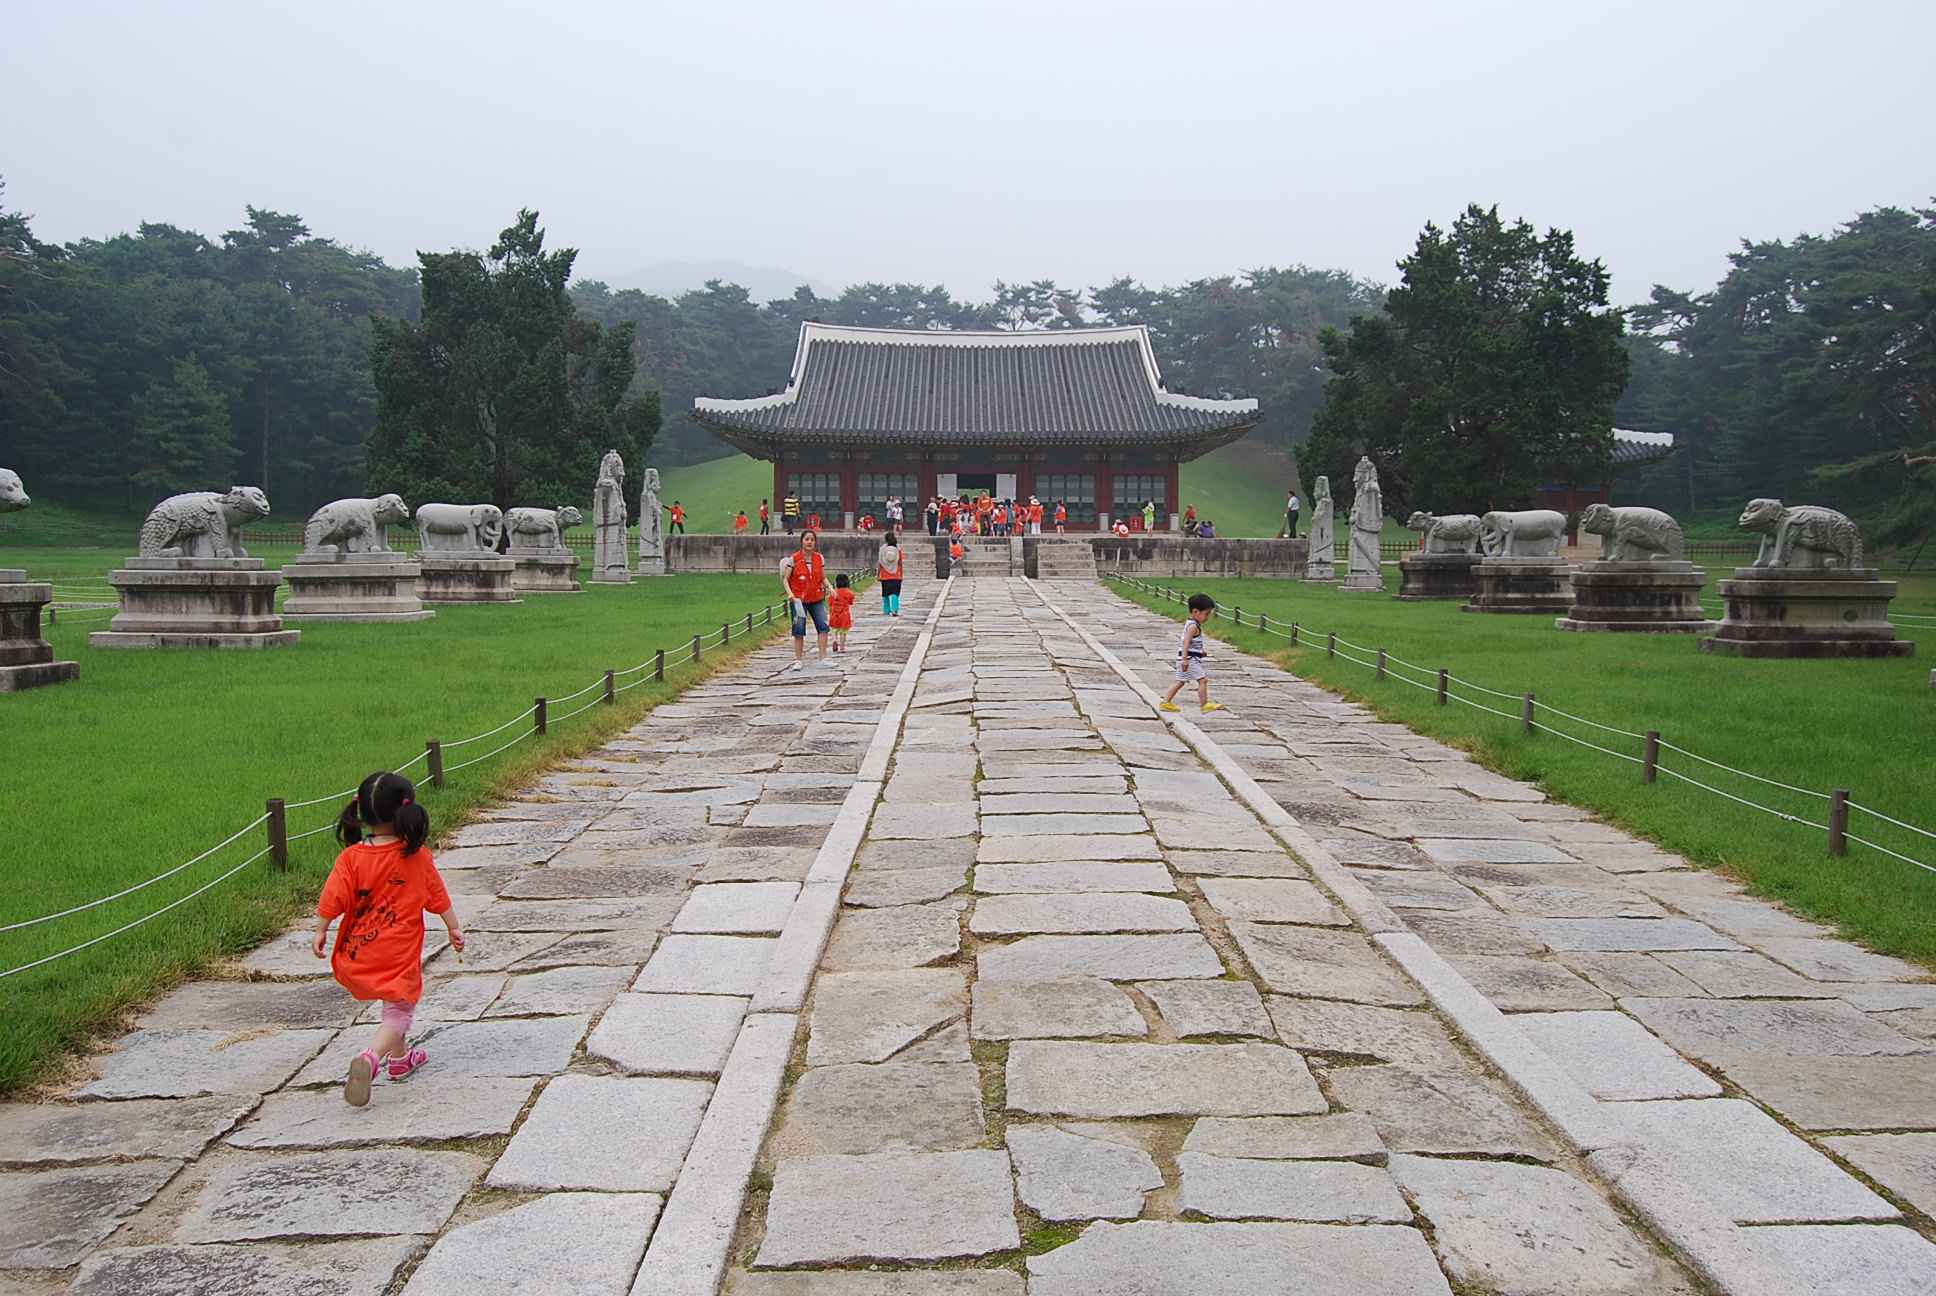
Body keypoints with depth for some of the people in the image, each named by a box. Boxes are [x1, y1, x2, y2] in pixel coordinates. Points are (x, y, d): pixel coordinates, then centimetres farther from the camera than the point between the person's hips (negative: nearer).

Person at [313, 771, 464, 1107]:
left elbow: (333, 898, -8)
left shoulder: (351, 857, -9)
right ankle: (370, 1058, -18)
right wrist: (454, 927, 12)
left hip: (358, 952, 4)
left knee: (394, 1002, 26)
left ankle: (400, 1057, 39)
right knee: (400, 1010, 6)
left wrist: (320, 931, 8)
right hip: (399, 953, -4)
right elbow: (438, 897, 0)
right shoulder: (417, 856, -9)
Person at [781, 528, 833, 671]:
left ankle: (823, 659, 4)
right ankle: (798, 661, 9)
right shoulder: (793, 559, -6)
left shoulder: (819, 558, 5)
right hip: (799, 599, -3)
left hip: (817, 598, 3)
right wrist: (790, 592, -20)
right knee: (799, 630, -1)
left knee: (823, 626, -4)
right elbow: (785, 579, -4)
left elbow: (823, 578, 13)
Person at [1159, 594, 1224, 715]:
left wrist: (1200, 653, 35)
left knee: (1180, 681, 13)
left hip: (1186, 659, 10)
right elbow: (1186, 643, -24)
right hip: (1190, 659, -10)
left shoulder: (1190, 623, 15)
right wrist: (1185, 659, -31)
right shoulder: (1193, 626, -16)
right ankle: (1205, 705, 1)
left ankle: (1166, 702, 13)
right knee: (1202, 680, -4)